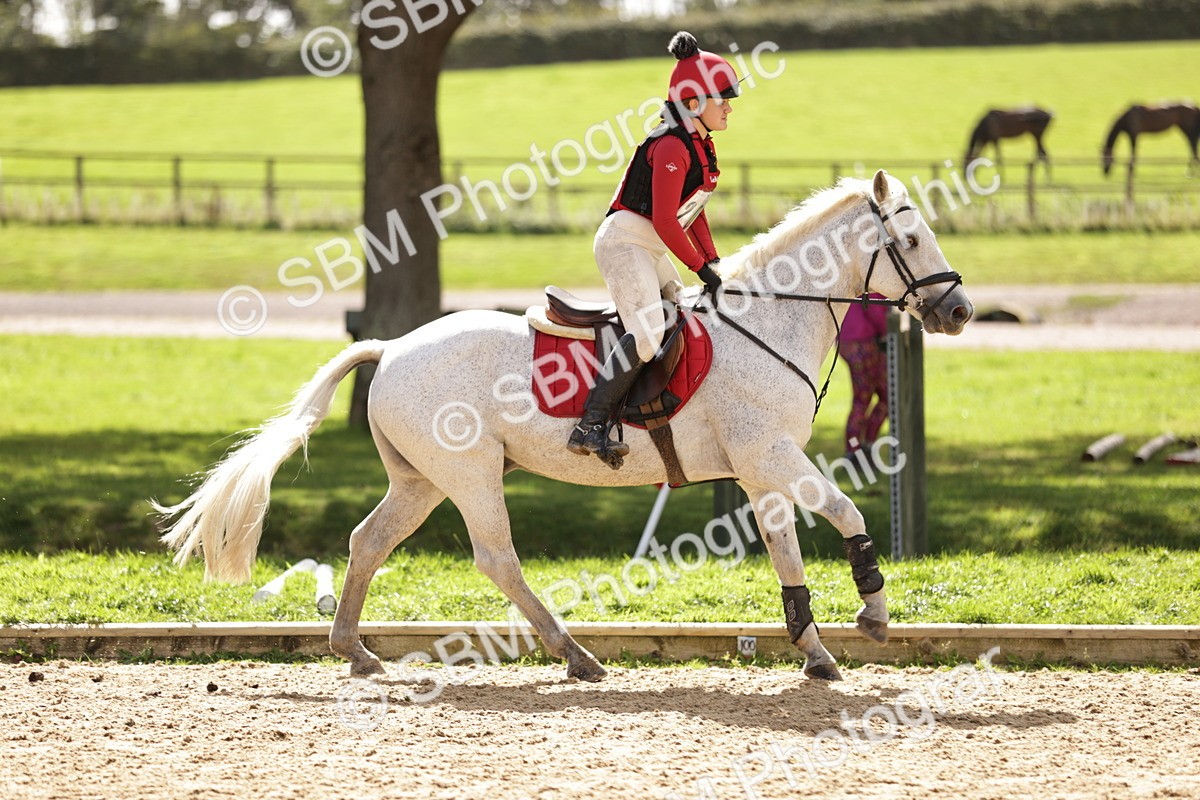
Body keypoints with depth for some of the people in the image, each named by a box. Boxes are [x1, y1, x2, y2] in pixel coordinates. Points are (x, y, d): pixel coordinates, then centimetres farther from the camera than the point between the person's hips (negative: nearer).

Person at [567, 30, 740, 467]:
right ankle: (590, 427, -27)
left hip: (650, 250, 11)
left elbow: (692, 213, 20)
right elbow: (665, 221, -22)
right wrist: (701, 268, -15)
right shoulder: (672, 147, -19)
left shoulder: (700, 146, 12)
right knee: (648, 331, -26)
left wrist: (713, 261, 10)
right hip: (626, 241, -11)